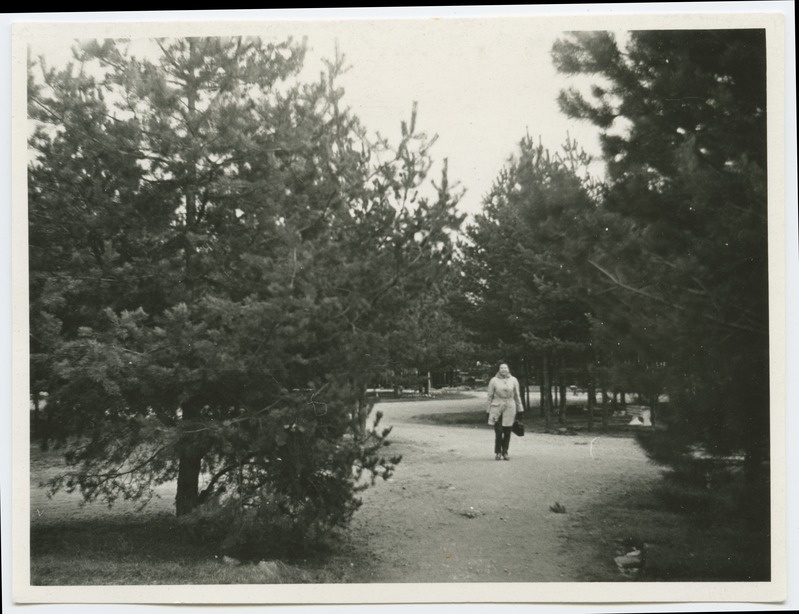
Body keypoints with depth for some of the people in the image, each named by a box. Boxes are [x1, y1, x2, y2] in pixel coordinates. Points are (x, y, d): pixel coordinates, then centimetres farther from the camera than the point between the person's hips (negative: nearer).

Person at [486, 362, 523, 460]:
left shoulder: (513, 380, 7)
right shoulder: (494, 380, 1)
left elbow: (517, 396, 11)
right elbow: (490, 396, 5)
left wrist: (520, 410, 9)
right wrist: (488, 410, 3)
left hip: (509, 408, 2)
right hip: (497, 408, -2)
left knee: (507, 432, 2)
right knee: (498, 432, -7)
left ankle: (505, 452, 16)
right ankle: (497, 452, 9)